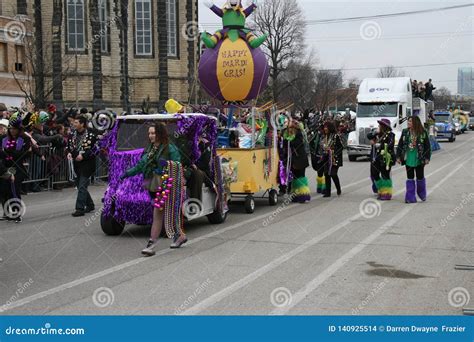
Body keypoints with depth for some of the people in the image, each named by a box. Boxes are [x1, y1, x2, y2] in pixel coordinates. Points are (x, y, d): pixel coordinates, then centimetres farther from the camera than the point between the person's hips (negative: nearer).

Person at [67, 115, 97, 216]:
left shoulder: (90, 136, -11)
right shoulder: (72, 135, 8)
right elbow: (69, 146, 19)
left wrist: (83, 155, -19)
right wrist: (69, 153, -3)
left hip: (87, 164, -7)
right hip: (77, 164, 7)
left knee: (82, 187, -10)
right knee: (80, 186, 14)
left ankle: (80, 208, -8)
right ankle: (90, 205, 29)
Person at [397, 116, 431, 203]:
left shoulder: (423, 133, -5)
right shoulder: (405, 132, 2)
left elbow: (428, 146, -1)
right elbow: (400, 145, 7)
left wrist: (427, 158, -5)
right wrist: (398, 156, 3)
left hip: (419, 160, -2)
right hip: (408, 159, 2)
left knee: (420, 177, 7)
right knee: (410, 178, 4)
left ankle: (422, 195, 29)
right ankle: (410, 197, 7)